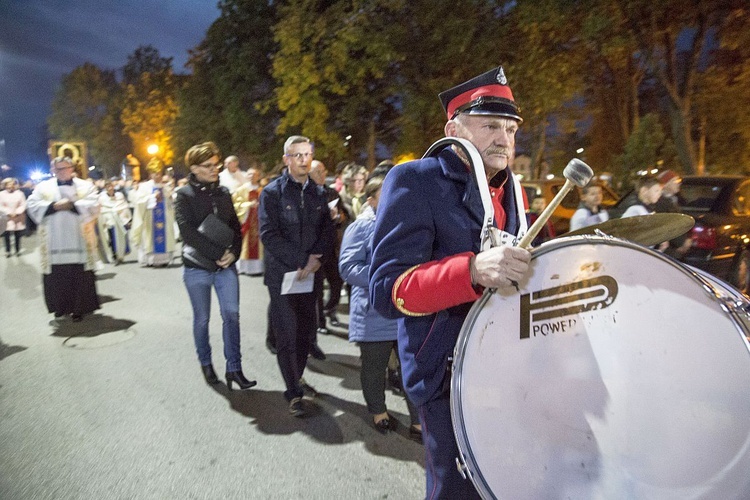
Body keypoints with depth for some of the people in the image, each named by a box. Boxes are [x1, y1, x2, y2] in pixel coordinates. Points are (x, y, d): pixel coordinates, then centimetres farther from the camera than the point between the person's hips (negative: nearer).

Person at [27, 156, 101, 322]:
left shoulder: (85, 186, 7)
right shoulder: (43, 187, 11)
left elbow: (93, 205, -6)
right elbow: (32, 205, 0)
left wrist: (71, 205, -15)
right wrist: (54, 206, -13)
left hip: (78, 240, -2)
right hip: (54, 242, 2)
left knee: (80, 276, 0)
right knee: (57, 276, 7)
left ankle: (79, 308, 10)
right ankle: (61, 307, 22)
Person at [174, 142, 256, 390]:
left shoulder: (223, 192, 9)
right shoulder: (185, 195, -4)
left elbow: (235, 227, 9)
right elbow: (188, 232, -16)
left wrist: (233, 253, -8)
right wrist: (218, 253, -19)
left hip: (226, 266, 3)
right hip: (197, 267, -3)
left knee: (232, 314, -4)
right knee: (202, 318, 9)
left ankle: (234, 368, 4)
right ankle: (205, 363, 29)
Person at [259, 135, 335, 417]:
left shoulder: (318, 193, 12)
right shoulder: (272, 193, -2)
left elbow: (327, 230, 8)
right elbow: (269, 235, -11)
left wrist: (316, 258, -10)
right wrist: (302, 260, -15)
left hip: (310, 274, 4)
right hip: (282, 274, -4)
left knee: (307, 333, 9)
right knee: (287, 335, -2)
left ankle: (295, 379, 30)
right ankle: (294, 393, 11)